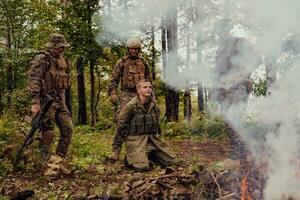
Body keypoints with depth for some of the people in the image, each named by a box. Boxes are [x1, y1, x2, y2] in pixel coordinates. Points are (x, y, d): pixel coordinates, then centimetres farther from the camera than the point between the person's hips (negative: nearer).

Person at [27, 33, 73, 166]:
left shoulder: (61, 60, 16)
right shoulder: (41, 59, -10)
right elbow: (33, 80, -19)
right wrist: (35, 103, -25)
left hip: (60, 102, 8)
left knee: (68, 129, 5)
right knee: (47, 134, -5)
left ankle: (60, 159, 17)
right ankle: (46, 165, 3)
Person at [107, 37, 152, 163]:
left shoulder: (143, 63, 16)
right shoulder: (122, 63, 5)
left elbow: (149, 80, 21)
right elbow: (113, 79, 1)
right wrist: (112, 93, -12)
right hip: (126, 95, -4)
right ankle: (116, 150, -12)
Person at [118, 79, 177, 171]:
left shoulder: (154, 105, 8)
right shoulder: (130, 106, -11)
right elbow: (121, 127, -5)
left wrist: (157, 136, 14)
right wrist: (130, 139, -2)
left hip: (153, 139, 6)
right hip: (136, 140, -6)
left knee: (172, 161, -1)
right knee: (143, 167, -27)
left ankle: (150, 156, 17)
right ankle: (130, 157, 4)